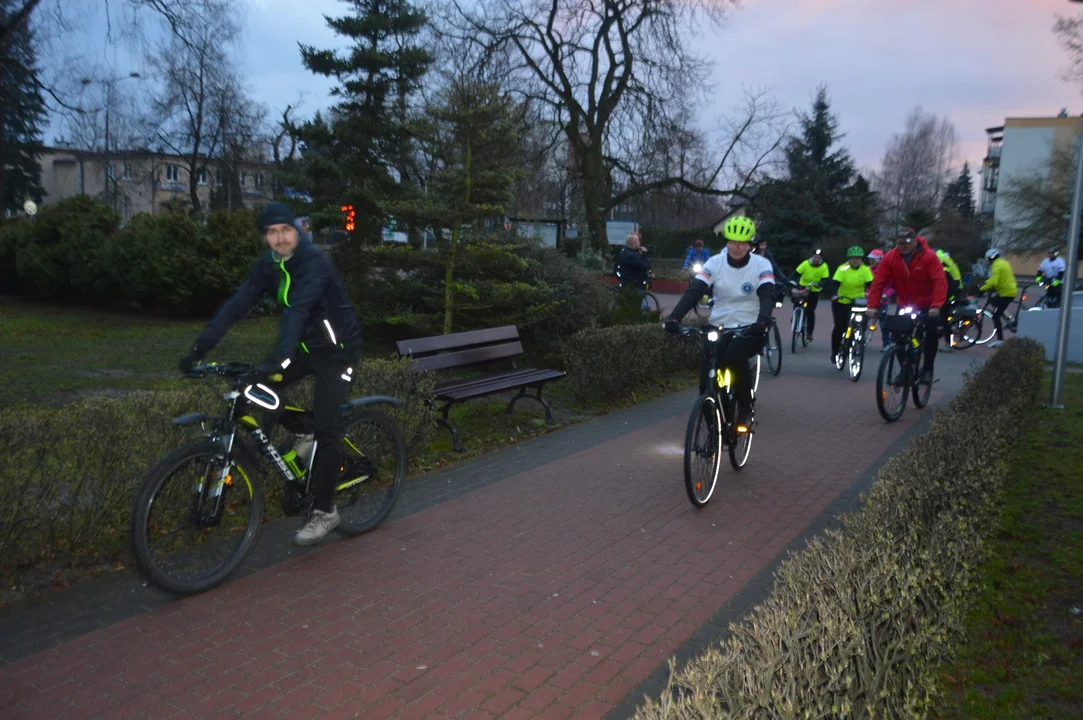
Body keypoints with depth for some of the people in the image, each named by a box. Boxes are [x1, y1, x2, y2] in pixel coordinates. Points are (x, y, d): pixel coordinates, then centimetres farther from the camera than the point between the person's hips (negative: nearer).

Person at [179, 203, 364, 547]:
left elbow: (298, 309, -38)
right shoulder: (268, 264, -2)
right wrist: (199, 348, -16)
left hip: (336, 350, -7)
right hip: (306, 345, 7)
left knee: (325, 429, -11)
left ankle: (324, 512, 3)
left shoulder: (314, 261, -24)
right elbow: (237, 304, -9)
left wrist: (278, 359, -50)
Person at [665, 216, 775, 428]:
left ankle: (745, 407, -7)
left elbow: (768, 296, -21)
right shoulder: (715, 263, -4)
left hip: (750, 328, -2)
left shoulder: (761, 265, -8)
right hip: (719, 326, 3)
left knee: (734, 358, -30)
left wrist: (763, 321, -43)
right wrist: (674, 317, -31)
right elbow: (694, 291, -14)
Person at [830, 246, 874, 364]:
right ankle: (834, 351, 9)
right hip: (841, 302, -2)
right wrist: (835, 295, -41)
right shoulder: (843, 269, -16)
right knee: (840, 326, -6)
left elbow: (870, 284, -14)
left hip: (857, 302, 2)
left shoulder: (865, 269, -9)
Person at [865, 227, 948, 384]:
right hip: (904, 305, 2)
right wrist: (873, 306, -28)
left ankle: (928, 369, 2)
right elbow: (878, 282, -17)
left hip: (927, 306, -2)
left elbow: (940, 282, -26)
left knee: (932, 332, -16)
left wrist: (936, 306, -39)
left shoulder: (929, 257, -20)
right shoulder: (890, 258, -13)